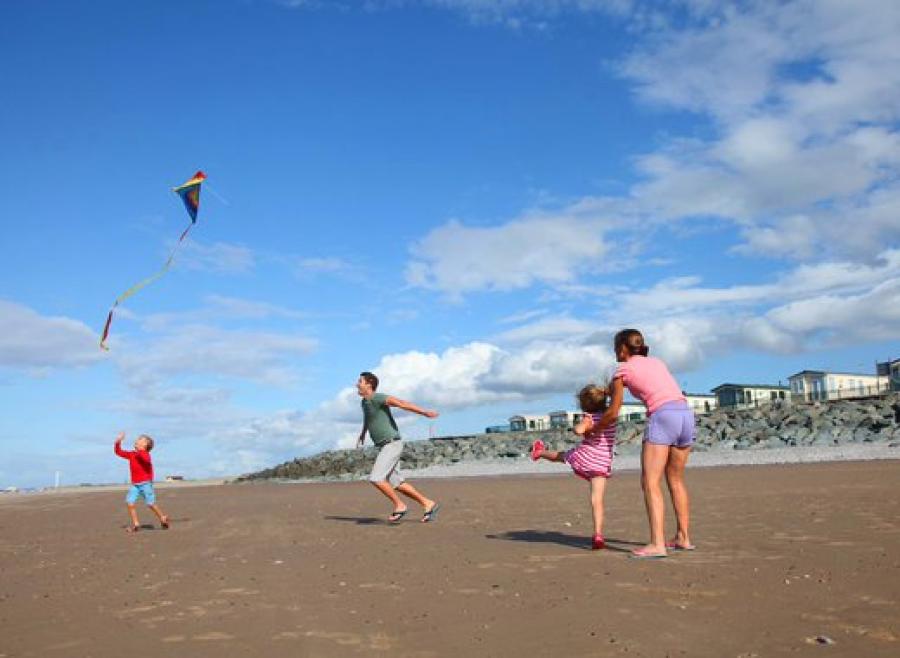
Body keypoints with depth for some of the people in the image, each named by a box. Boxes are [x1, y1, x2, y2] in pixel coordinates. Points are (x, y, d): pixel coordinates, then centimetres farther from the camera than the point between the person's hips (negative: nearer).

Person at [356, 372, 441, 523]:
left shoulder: (378, 398, -15)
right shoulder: (364, 402, 14)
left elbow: (401, 403, -25)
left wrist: (424, 412, -34)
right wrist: (362, 433, 44)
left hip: (392, 444, -9)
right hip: (384, 447, 9)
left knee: (376, 478, -16)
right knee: (395, 483, 8)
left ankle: (399, 506, -3)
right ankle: (428, 504, 15)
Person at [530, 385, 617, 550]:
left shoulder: (589, 418, -10)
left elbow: (579, 430, -29)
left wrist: (578, 425, -8)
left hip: (583, 457, -3)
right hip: (602, 464, 3)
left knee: (560, 455, 30)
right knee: (597, 499, -4)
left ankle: (540, 452, 58)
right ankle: (598, 534, -13)